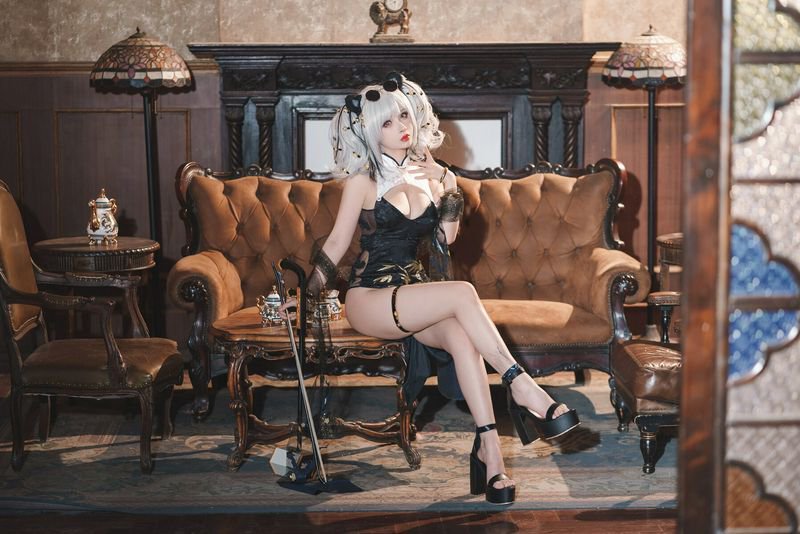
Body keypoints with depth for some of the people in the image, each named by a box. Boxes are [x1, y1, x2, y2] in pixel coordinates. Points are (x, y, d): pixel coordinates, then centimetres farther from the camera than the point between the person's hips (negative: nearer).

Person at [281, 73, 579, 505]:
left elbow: (443, 240, 9)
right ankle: (521, 388, -32)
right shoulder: (364, 179, 0)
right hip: (369, 297, -4)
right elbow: (338, 242, 3)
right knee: (462, 293, -33)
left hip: (414, 288, 4)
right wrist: (307, 292, -2)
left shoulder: (432, 173, 12)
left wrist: (450, 190, 2)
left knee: (461, 334, -32)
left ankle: (489, 449, -36)